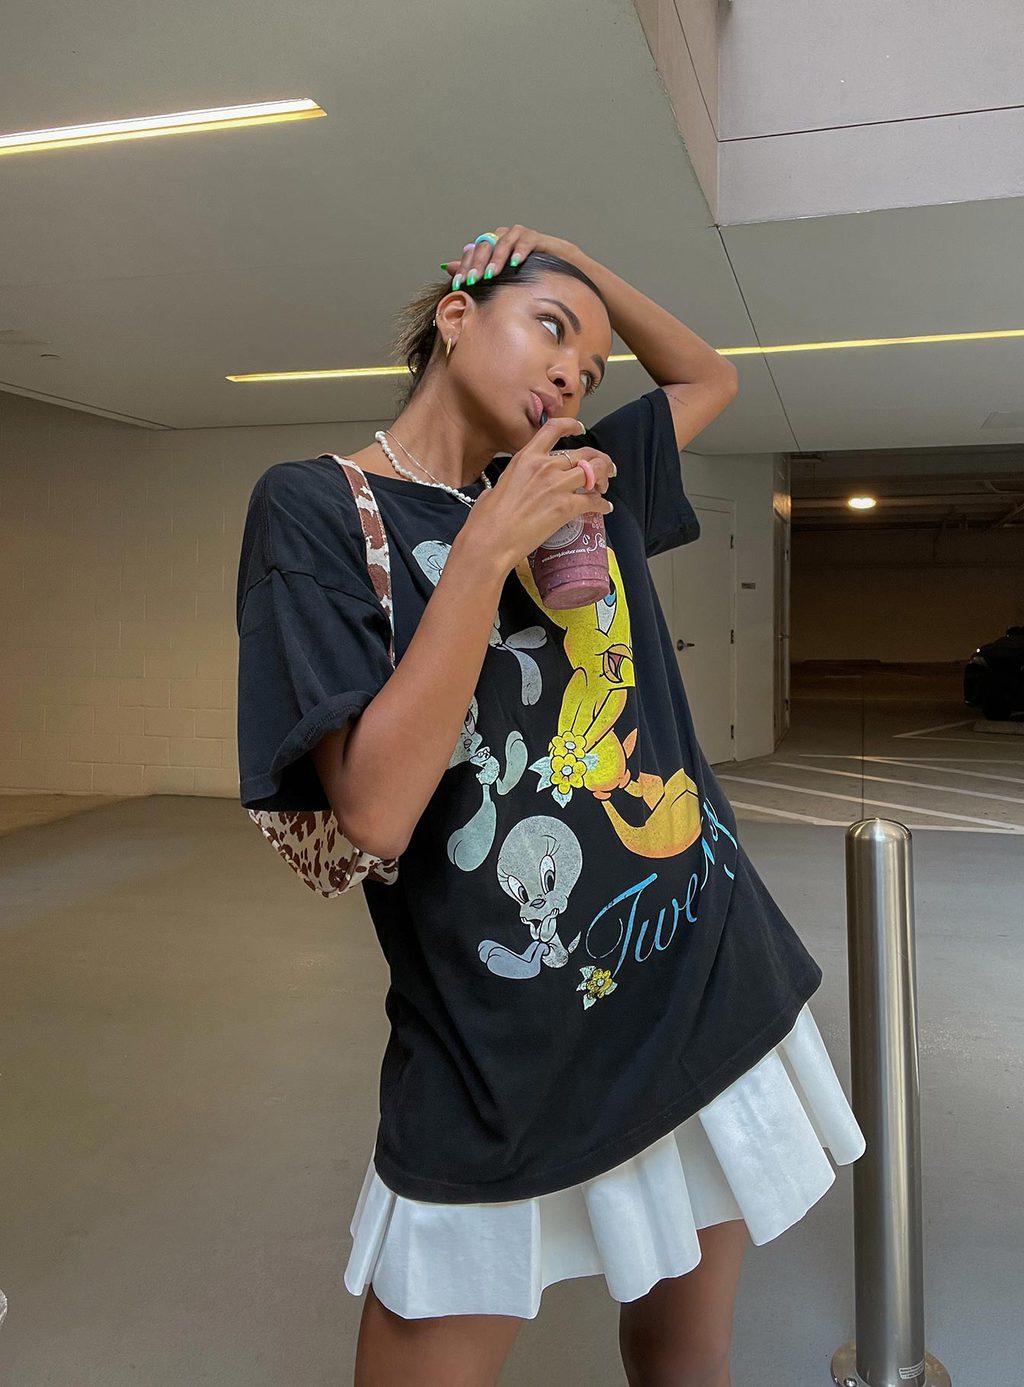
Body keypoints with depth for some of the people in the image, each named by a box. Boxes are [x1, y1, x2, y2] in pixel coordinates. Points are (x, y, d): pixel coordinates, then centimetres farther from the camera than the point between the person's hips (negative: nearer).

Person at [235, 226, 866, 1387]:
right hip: (508, 1060, -5)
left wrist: (578, 258, 12)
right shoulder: (316, 506, -8)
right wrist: (487, 545, -20)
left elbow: (708, 379, 26)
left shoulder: (584, 484, 9)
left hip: (715, 991, 5)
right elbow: (375, 812, -18)